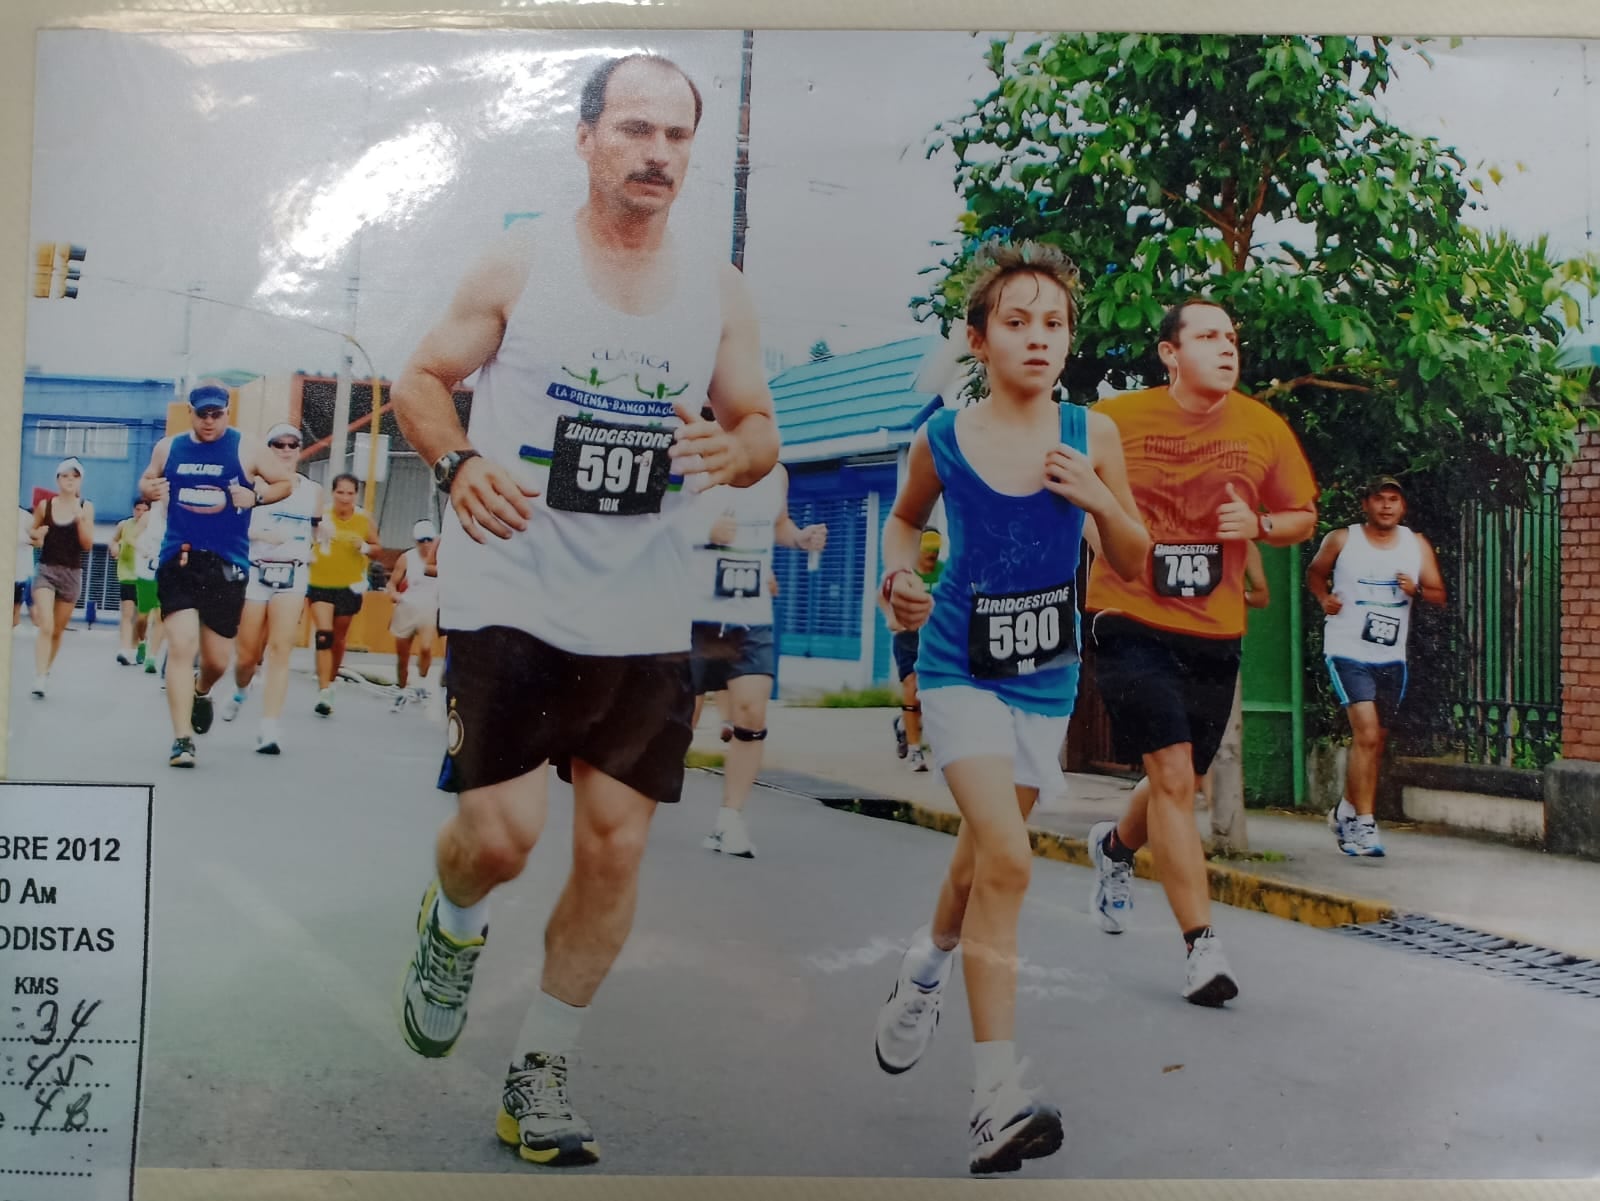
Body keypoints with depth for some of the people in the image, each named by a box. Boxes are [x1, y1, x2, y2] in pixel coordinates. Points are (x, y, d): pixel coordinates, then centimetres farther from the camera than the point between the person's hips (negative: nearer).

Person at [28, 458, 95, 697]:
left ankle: (46, 672, 31)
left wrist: (80, 518, -18)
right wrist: (36, 536, -8)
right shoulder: (45, 505, 0)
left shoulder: (86, 508, 0)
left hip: (72, 574, 1)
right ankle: (39, 678, -20)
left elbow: (88, 545, -6)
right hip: (46, 570, -1)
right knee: (45, 626, -17)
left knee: (58, 630, 13)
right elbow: (33, 535, 15)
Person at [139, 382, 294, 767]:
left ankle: (202, 692, 46)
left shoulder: (246, 449, 0)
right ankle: (182, 739, -8)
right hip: (178, 560, 1)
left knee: (217, 659, 8)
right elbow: (147, 480, 24)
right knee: (181, 646, -14)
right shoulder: (168, 448, 9)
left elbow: (287, 480, 6)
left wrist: (256, 495, -12)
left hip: (227, 565, -1)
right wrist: (147, 490, 0)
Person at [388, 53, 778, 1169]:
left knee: (617, 846, 3)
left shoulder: (722, 291, 7)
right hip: (512, 596, -3)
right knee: (501, 834, -11)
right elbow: (421, 380, 5)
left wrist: (738, 451, -12)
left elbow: (759, 426, 13)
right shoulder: (520, 261, 0)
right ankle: (454, 925, 29)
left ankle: (543, 1070, 23)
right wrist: (461, 463, -16)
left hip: (644, 619, 3)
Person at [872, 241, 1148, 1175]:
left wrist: (1097, 499, -15)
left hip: (1046, 676, 3)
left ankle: (930, 961, 51)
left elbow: (1134, 561, 4)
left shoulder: (1091, 437, -3)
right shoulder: (942, 441, -6)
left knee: (987, 851, 17)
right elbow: (906, 518, 15)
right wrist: (900, 578, -6)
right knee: (1007, 860, -18)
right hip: (961, 668, -3)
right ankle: (998, 1100, -13)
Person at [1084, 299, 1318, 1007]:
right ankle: (1202, 946, -5)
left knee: (1180, 783, 16)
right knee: (1172, 776, -13)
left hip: (1214, 633, 4)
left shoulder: (1264, 428, 1)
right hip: (1131, 624, -4)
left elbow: (1303, 518, 9)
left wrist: (1259, 524, -10)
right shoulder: (1115, 419, -6)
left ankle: (1116, 846, 49)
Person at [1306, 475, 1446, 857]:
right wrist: (1324, 597, -6)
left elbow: (1439, 595, 9)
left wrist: (1417, 590, -13)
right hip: (1348, 652, -5)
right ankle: (1364, 824, -11)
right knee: (1367, 733, -18)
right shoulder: (1341, 540, -2)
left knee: (1375, 741, 13)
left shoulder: (1418, 546, 6)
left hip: (1391, 659, 5)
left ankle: (1346, 811, 32)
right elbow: (1315, 573, 14)